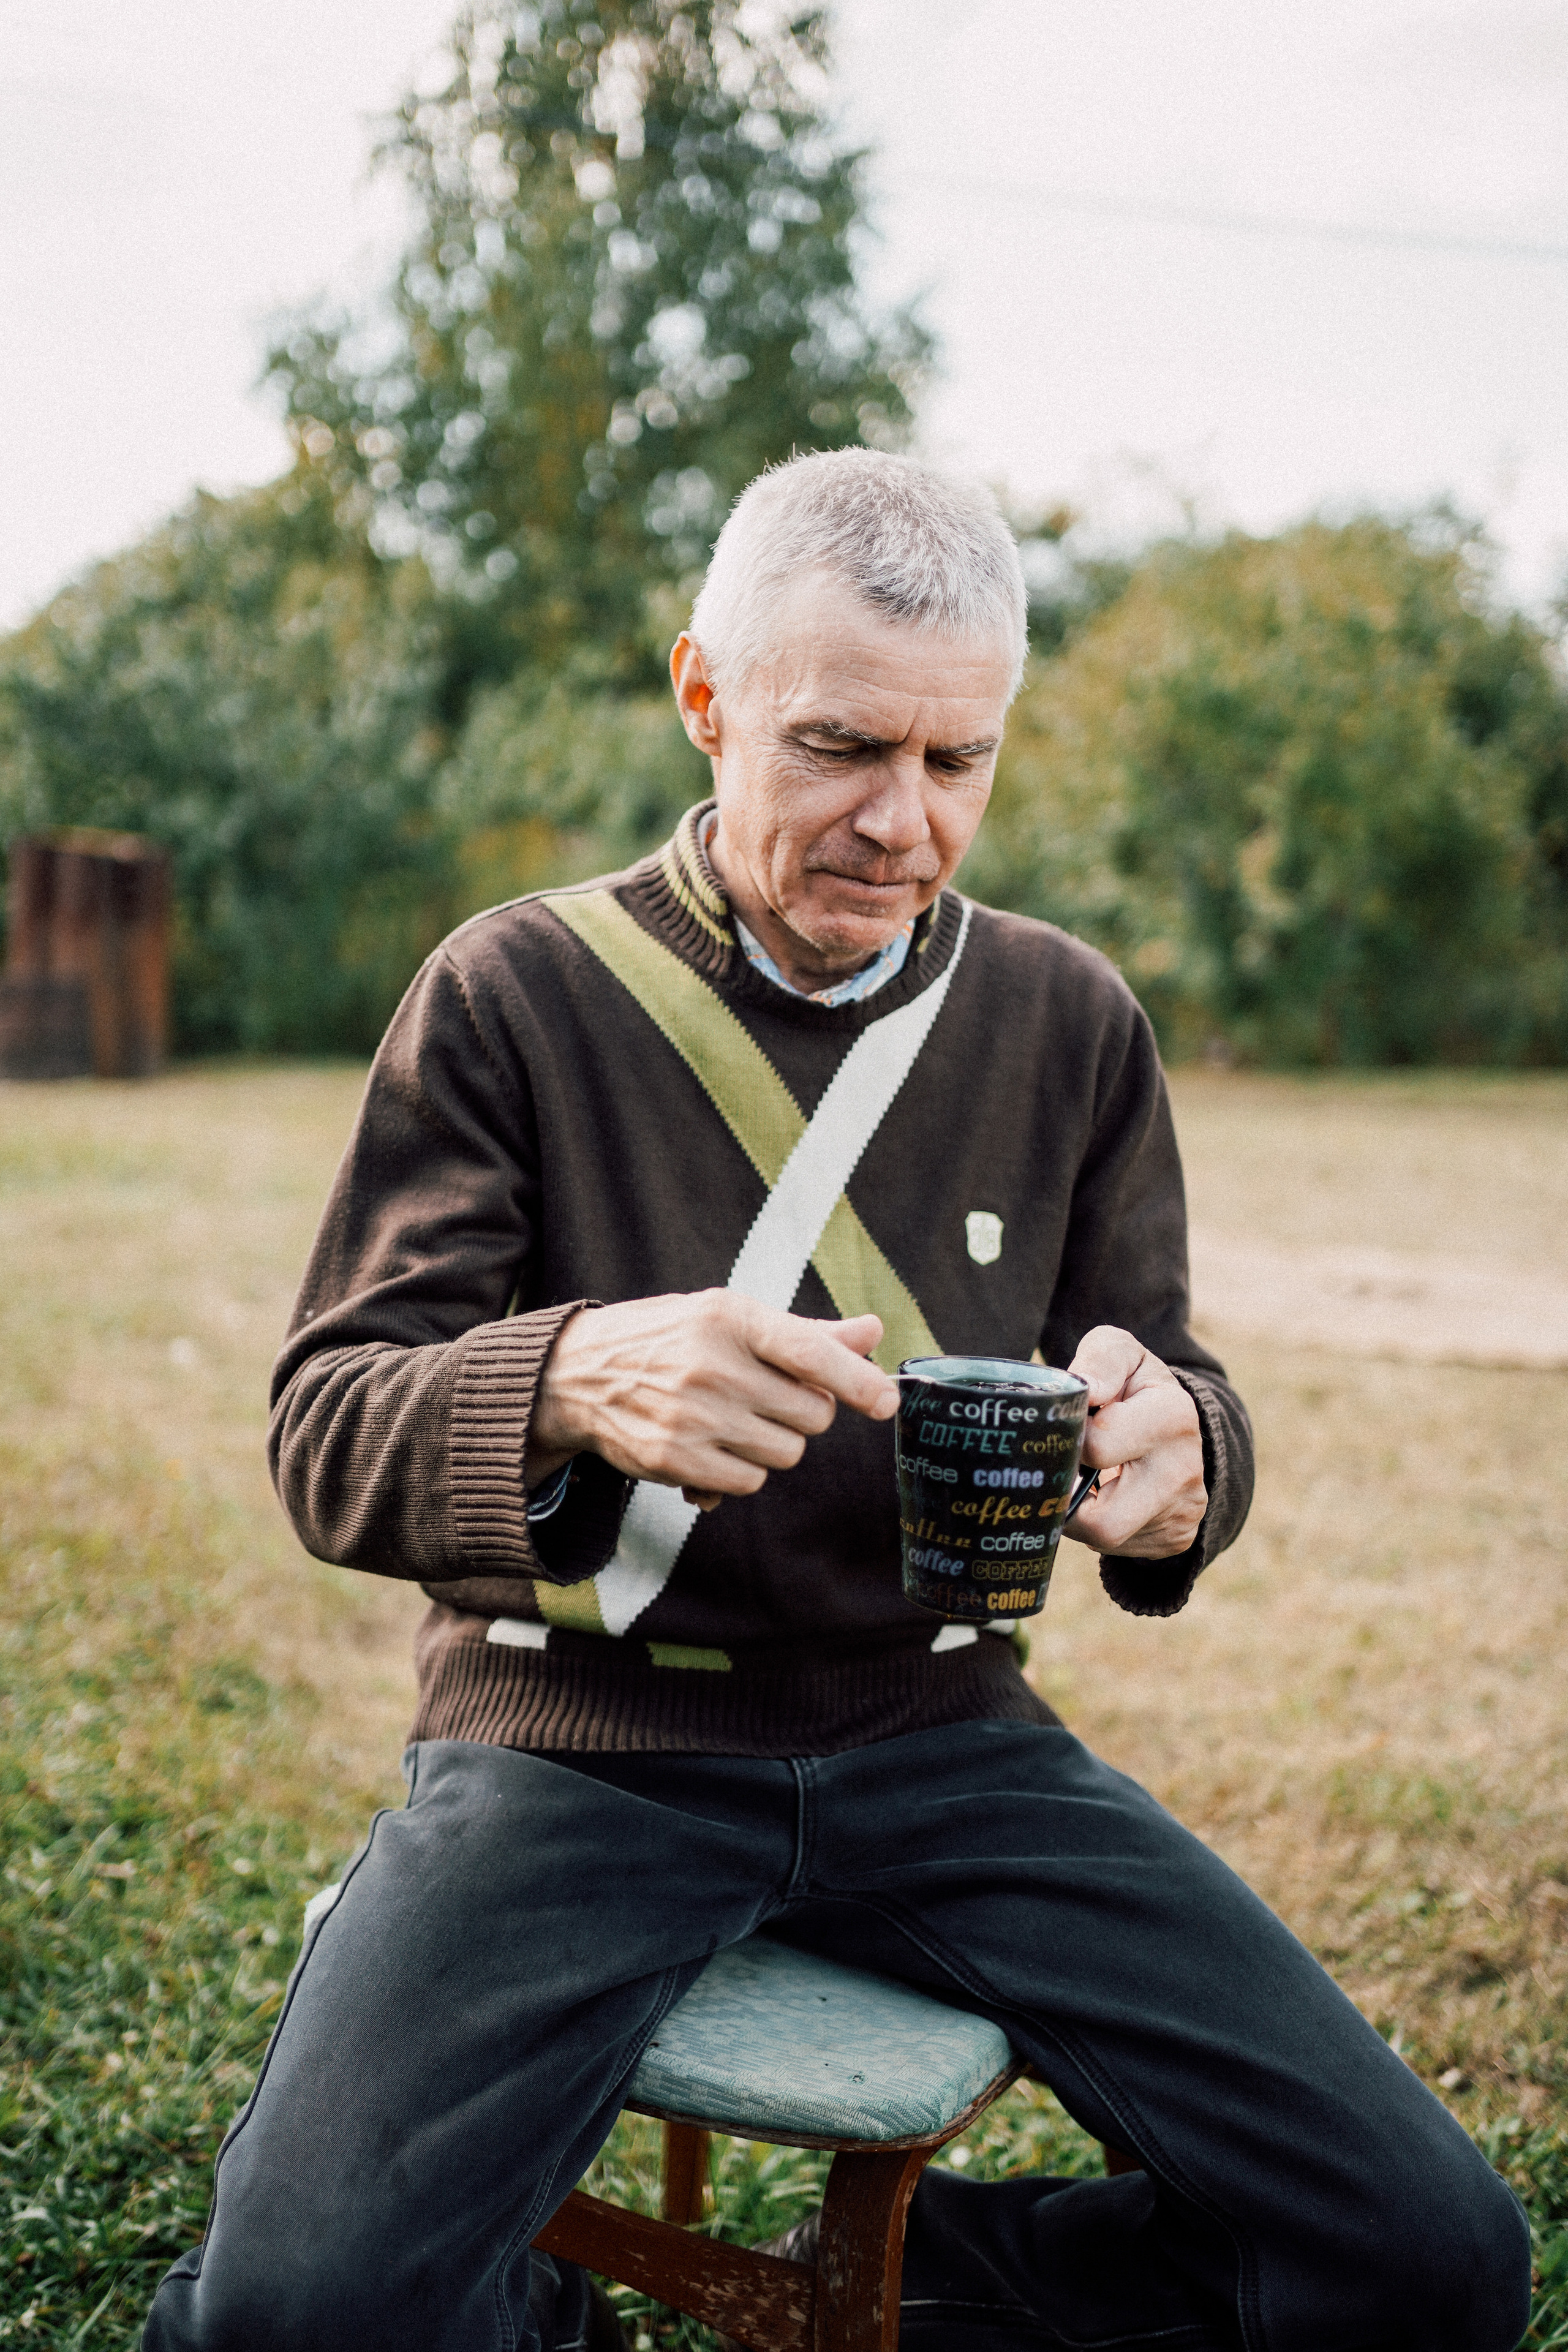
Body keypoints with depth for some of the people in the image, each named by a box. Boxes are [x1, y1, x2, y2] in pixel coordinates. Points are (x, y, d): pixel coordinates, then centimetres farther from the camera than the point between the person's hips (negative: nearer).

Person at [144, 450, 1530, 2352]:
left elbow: (1170, 1391, 8)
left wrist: (1168, 1446, -20)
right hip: (578, 1741, -2)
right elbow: (326, 1436, -9)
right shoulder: (518, 992, -4)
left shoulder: (1069, 1023, 5)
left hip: (932, 1733, 3)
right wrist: (574, 1382, -33)